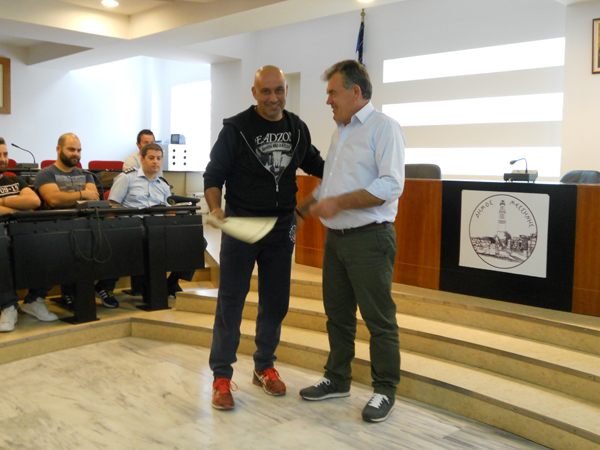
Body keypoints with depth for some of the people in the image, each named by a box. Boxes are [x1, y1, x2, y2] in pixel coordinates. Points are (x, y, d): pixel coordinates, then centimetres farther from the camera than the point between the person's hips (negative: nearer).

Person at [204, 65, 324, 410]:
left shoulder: (298, 129, 6)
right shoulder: (236, 128, -8)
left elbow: (315, 164, 21)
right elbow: (214, 174, -5)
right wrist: (216, 208, -22)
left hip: (281, 228, 5)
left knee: (276, 301, 12)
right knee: (231, 300, 1)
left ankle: (265, 367, 28)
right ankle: (222, 375, 12)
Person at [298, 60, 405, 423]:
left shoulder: (383, 127, -9)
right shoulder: (340, 132, 18)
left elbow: (391, 185, -20)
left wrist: (338, 203, -19)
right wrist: (300, 210, 21)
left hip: (369, 239, -8)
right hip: (336, 237, 8)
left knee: (379, 319, 0)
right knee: (337, 314, 15)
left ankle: (385, 390, 14)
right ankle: (337, 380, 29)